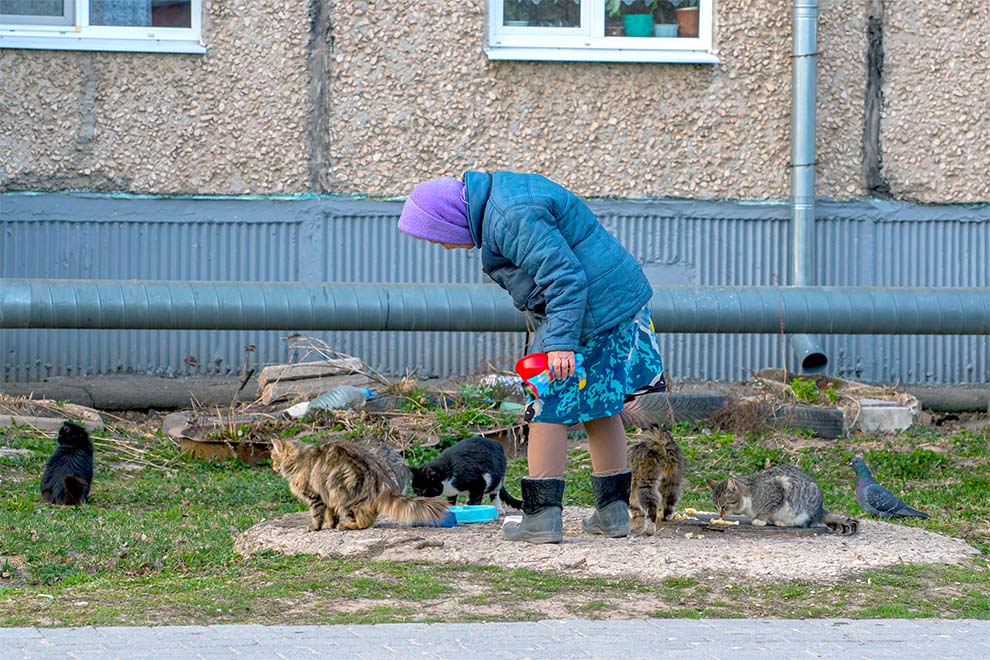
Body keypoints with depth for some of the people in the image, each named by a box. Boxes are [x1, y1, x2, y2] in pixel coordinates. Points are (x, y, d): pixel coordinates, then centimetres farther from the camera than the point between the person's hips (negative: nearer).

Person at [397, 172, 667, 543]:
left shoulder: (513, 217, -22)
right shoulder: (502, 192, 13)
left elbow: (564, 275, -27)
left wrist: (561, 340, -31)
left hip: (585, 313, -11)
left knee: (549, 407, -4)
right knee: (599, 406, 15)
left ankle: (541, 516, -3)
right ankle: (612, 512, 19)